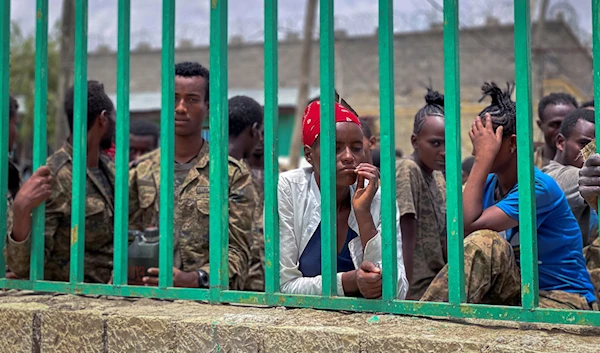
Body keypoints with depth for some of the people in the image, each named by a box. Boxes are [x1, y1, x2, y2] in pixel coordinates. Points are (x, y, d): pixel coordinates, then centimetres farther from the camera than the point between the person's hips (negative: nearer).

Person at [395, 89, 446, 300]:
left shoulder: (438, 177, 11)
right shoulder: (407, 171, -12)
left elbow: (442, 238, 14)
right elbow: (406, 239, -16)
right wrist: (407, 293, -17)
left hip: (436, 282, 7)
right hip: (417, 289, -7)